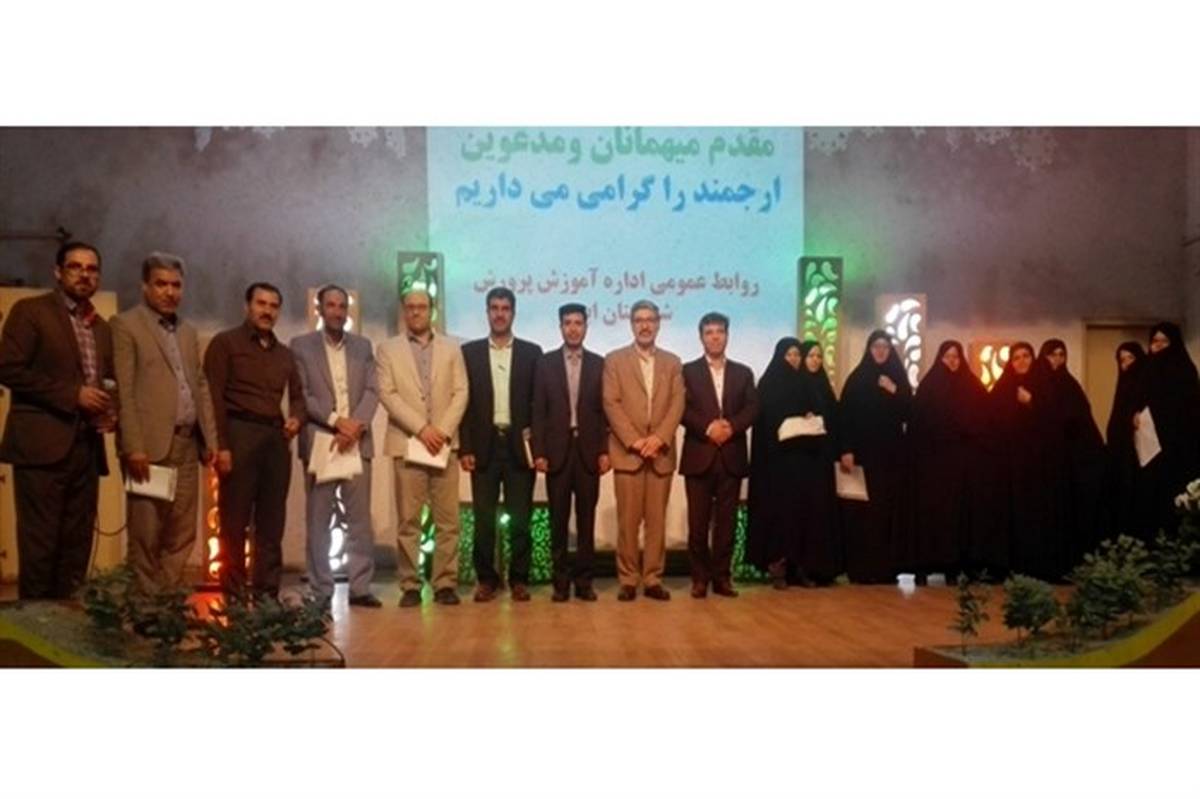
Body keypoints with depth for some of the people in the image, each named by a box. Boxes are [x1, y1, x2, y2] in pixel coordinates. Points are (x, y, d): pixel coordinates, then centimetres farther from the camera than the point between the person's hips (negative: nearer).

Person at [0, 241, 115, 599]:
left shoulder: (102, 327, 18)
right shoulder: (30, 311, 0)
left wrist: (111, 410, 3)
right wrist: (73, 394, -15)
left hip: (86, 447, 6)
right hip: (42, 444, -6)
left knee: (77, 543, 7)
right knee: (39, 542, -4)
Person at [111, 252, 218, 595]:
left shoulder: (188, 331, 18)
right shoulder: (126, 325, -2)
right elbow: (124, 391, -9)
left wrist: (210, 438, 10)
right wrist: (133, 447, -15)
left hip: (187, 443, 6)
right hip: (149, 444, -6)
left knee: (182, 533, 8)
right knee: (145, 533, 0)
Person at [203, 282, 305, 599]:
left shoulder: (284, 353, 20)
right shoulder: (225, 342, 3)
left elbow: (297, 395, 25)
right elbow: (214, 396, -5)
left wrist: (296, 418, 1)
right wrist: (221, 445, -14)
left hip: (276, 437, 5)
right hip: (240, 433, -5)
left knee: (272, 522, 6)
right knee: (235, 521, -2)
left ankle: (267, 592, 12)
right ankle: (233, 593, 5)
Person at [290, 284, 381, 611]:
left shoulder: (363, 346, 13)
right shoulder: (300, 346, 5)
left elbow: (372, 391, 4)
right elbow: (301, 395, -4)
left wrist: (355, 426, -12)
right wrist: (336, 420, -14)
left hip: (357, 442, 3)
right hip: (319, 442, -2)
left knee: (360, 518, 3)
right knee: (319, 520, 1)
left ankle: (360, 588, 8)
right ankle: (321, 592, 6)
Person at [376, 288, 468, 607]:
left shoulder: (451, 348, 13)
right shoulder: (388, 350, 8)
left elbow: (460, 393, 5)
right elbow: (387, 394, -3)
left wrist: (444, 431, -9)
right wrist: (421, 428, -13)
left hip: (444, 443, 2)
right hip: (407, 443, -1)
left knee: (448, 520, 1)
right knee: (409, 521, 1)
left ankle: (445, 583, 7)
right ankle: (410, 585, 6)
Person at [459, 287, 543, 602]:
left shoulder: (531, 352, 6)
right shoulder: (470, 351, 7)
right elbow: (464, 401, 3)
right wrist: (465, 448, -3)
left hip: (519, 445, 0)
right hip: (484, 445, 0)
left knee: (520, 518, 3)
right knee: (483, 518, 3)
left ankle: (519, 579, 12)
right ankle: (486, 579, 14)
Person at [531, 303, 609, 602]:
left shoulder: (599, 364, 6)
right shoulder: (546, 363, 5)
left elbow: (605, 410, 4)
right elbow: (538, 411, 2)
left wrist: (605, 451, -3)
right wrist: (538, 451, -5)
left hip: (589, 450, 0)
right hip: (557, 450, 0)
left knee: (586, 518, 4)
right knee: (558, 519, 4)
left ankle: (583, 580, 11)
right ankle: (561, 580, 10)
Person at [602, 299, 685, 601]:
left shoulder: (672, 362, 13)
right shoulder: (614, 359, 5)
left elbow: (677, 404, 3)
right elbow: (611, 404, -3)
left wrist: (659, 438, -12)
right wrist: (633, 440, -13)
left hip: (661, 451, 2)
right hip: (627, 451, -2)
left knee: (657, 520, 4)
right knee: (628, 520, -1)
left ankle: (653, 579, 11)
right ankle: (628, 579, 7)